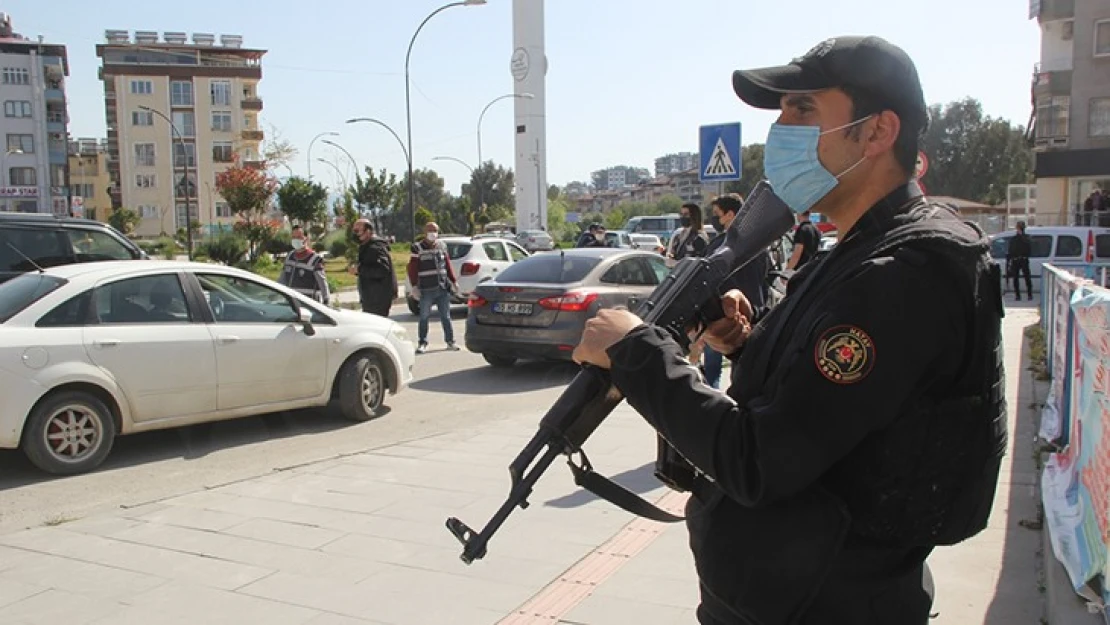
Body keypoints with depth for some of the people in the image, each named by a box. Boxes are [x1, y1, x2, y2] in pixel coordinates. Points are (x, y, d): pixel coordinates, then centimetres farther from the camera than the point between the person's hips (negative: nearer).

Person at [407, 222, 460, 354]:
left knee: (446, 316, 9)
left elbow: (448, 265, 17)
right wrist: (414, 286, -11)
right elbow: (412, 269, -4)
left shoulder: (442, 246, 12)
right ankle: (422, 343, 11)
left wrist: (453, 281, 13)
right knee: (424, 317, 2)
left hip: (443, 288, 4)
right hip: (426, 289, -3)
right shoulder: (418, 248, -1)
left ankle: (450, 341, 16)